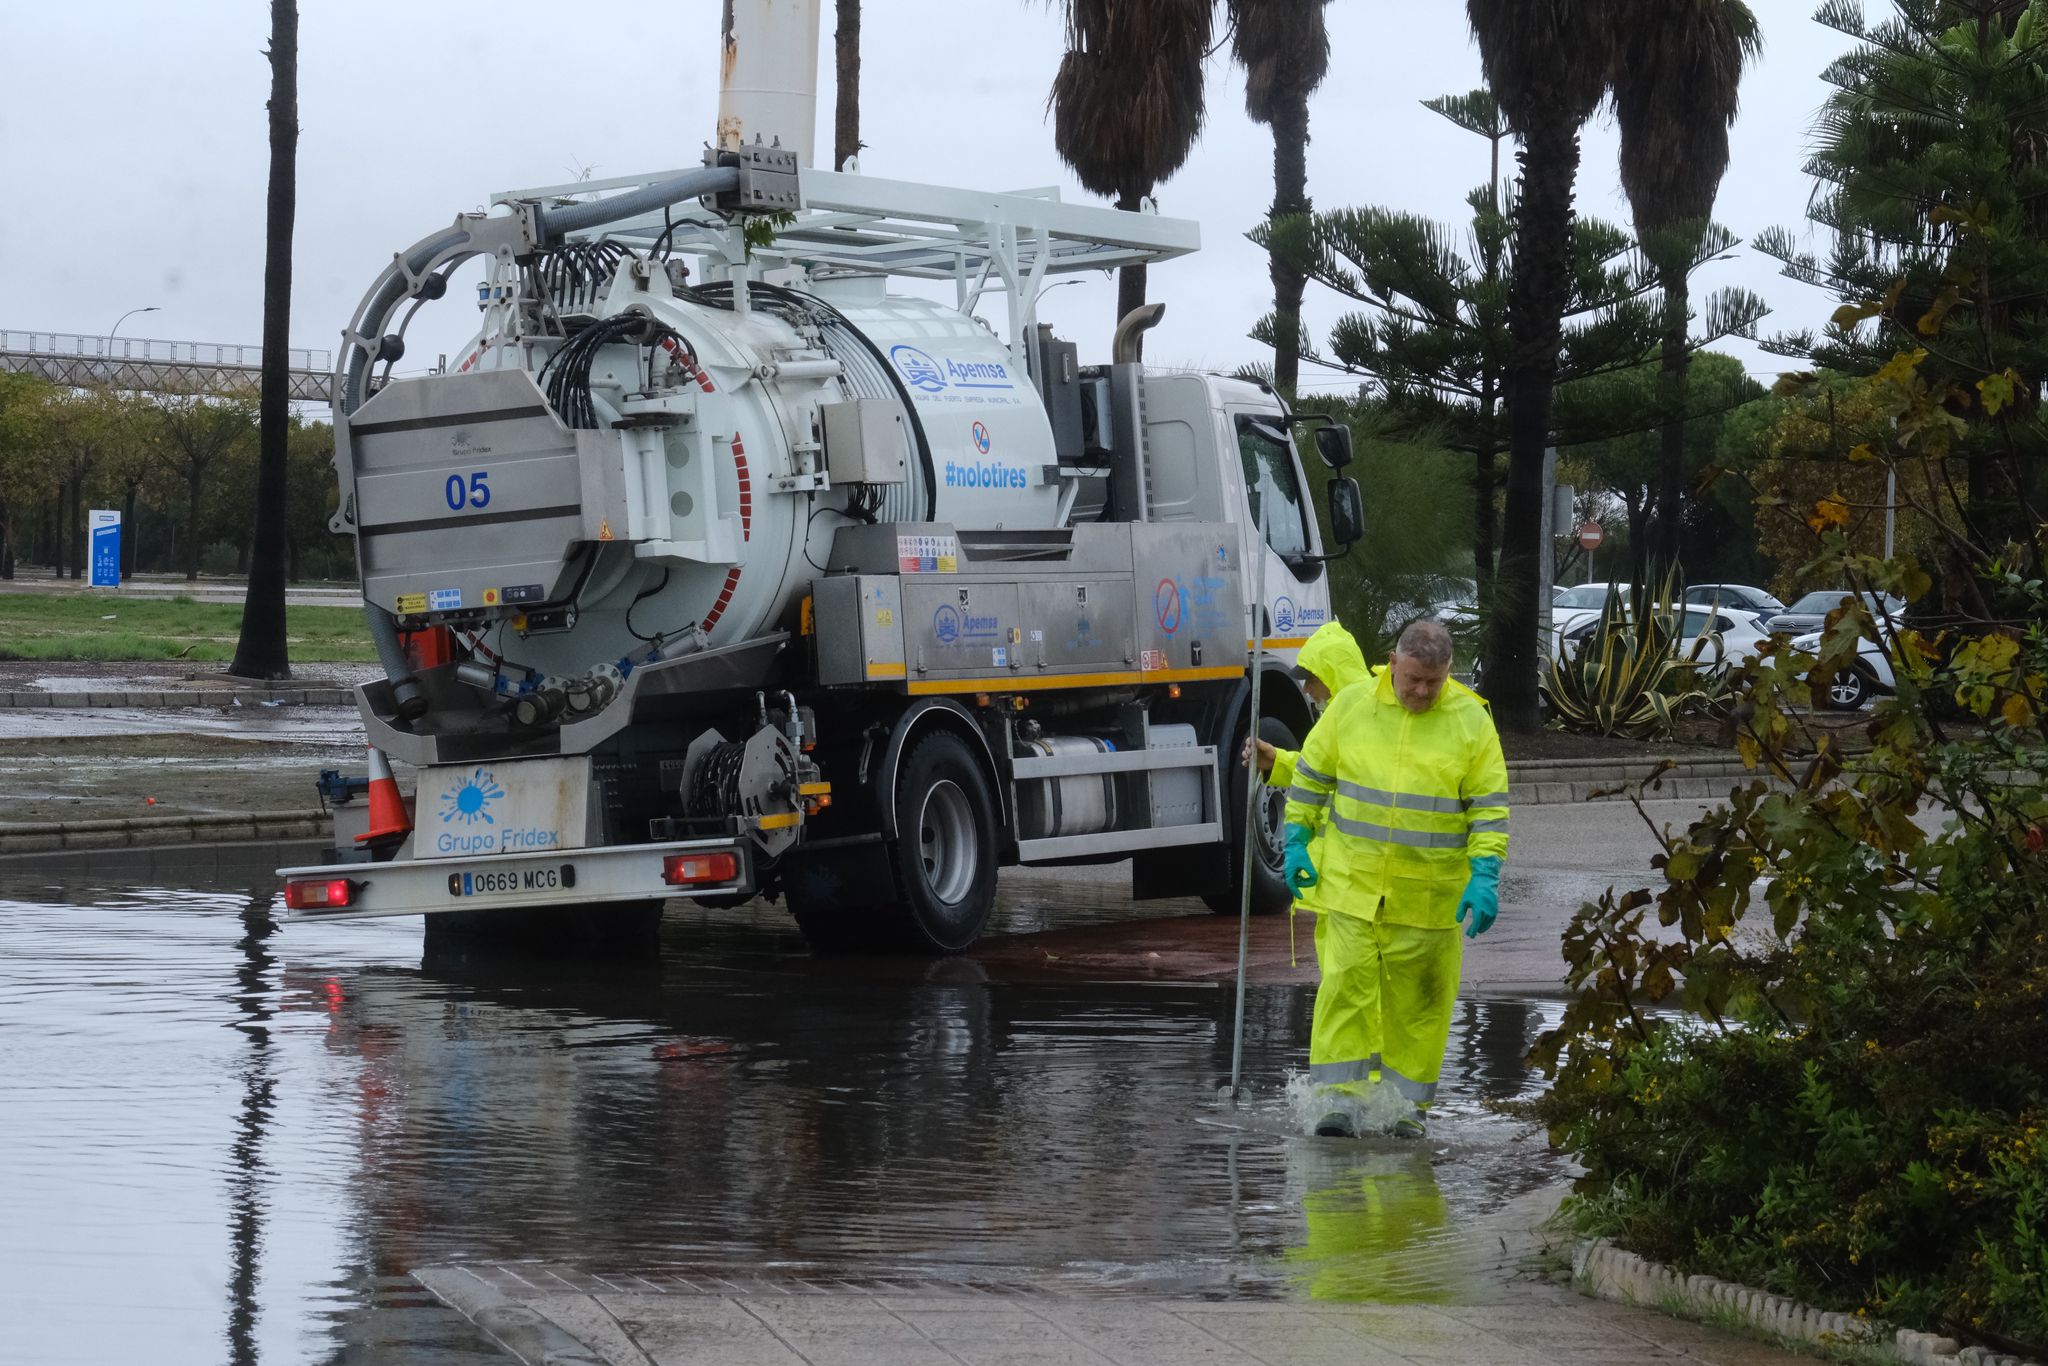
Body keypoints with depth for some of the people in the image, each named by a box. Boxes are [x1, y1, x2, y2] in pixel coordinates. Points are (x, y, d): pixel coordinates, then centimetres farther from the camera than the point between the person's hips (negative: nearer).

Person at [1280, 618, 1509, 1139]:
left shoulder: (1471, 721, -3)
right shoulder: (1352, 705, 0)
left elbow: (1490, 807, -1)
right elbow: (1312, 774, 11)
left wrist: (1484, 876, -10)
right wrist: (1296, 841, 7)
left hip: (1428, 895, 0)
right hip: (1352, 882, 1)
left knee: (1418, 999, 5)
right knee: (1346, 984, -6)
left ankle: (1409, 1106, 15)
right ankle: (1340, 1099, -3)